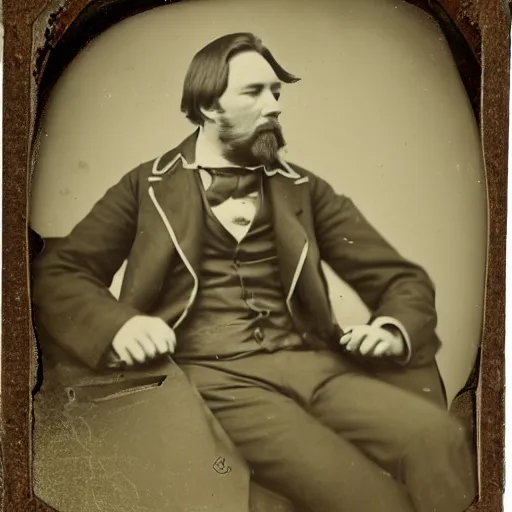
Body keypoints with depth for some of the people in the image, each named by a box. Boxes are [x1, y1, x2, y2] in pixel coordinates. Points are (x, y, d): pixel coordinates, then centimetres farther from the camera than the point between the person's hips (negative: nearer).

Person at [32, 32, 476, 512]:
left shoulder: (305, 188, 18)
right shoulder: (148, 185, 13)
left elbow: (401, 276, 15)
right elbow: (57, 273, 7)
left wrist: (393, 329, -9)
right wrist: (118, 325, -15)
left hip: (311, 364, 3)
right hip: (214, 375, -3)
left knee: (436, 435, -27)